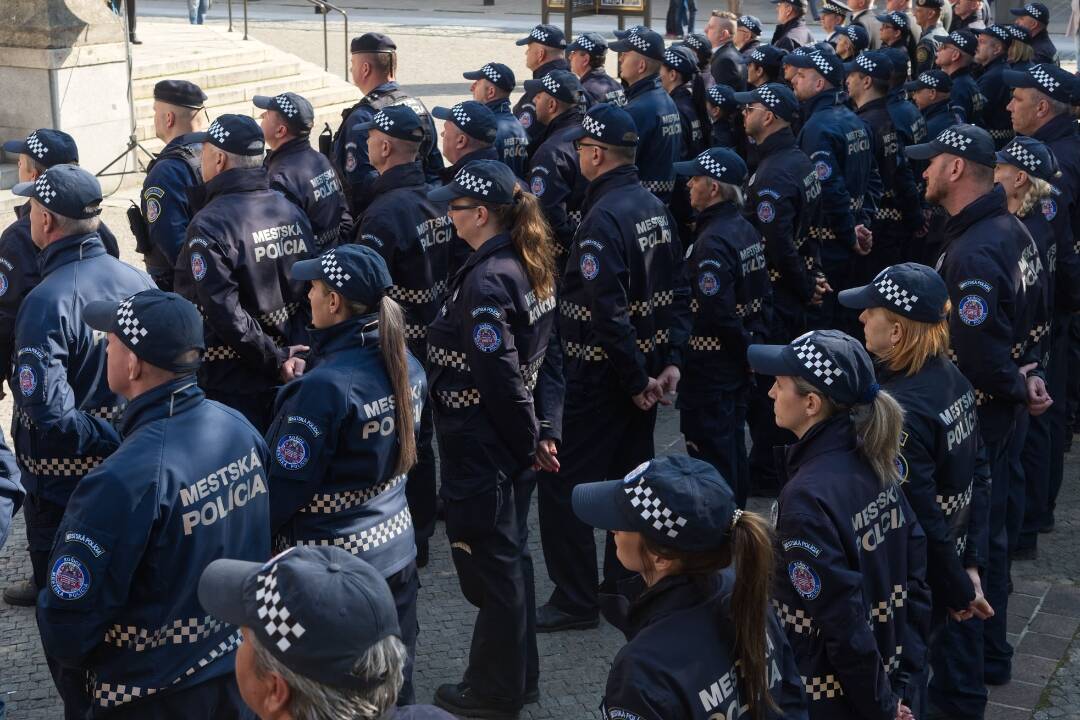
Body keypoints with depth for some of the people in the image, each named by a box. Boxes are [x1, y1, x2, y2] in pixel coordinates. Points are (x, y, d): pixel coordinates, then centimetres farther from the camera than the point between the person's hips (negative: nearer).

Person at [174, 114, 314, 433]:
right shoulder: (292, 212, 4)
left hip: (231, 383, -7)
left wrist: (275, 359, -14)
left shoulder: (209, 225, -18)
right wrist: (286, 355, 0)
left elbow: (224, 314, -23)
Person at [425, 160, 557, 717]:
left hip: (479, 446, -9)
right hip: (509, 440, 9)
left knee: (489, 562, 4)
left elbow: (499, 376, -24)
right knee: (508, 554, 20)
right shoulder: (527, 264, 5)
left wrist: (528, 440, -13)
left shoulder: (485, 281, -23)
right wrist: (534, 434, 11)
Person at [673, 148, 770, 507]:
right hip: (737, 364, 10)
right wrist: (754, 342, 12)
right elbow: (764, 296, 14)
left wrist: (746, 347, -11)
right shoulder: (746, 229, 7)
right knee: (732, 443, 20)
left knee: (710, 452, 0)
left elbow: (716, 312, -25)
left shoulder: (711, 242, -23)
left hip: (709, 368, -10)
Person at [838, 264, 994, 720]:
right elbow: (977, 477, 3)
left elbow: (922, 519, -25)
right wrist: (971, 563, 7)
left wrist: (959, 592, -13)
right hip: (947, 559, 8)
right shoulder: (949, 376, -3)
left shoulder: (897, 413, -30)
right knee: (938, 635, 29)